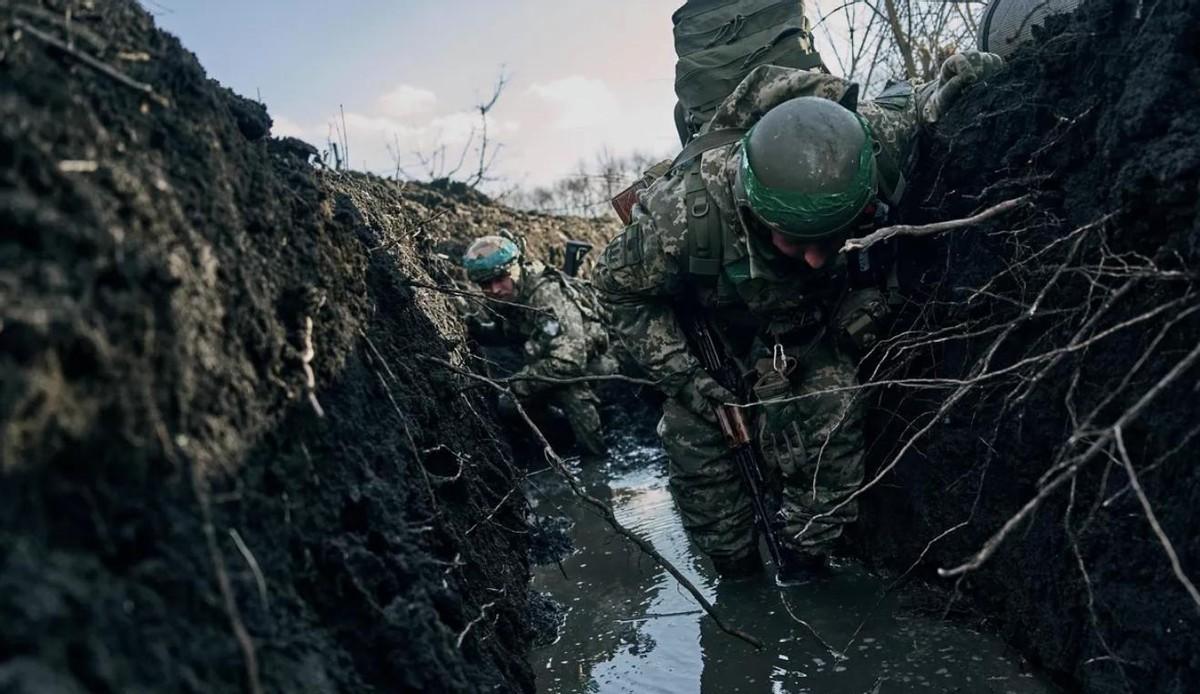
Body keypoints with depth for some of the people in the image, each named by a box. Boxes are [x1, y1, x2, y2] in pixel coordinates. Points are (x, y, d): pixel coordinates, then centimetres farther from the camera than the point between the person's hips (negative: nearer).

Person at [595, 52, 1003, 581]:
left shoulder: (872, 145, -35)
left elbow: (904, 102, -8)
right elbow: (619, 285, -20)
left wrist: (947, 86, -30)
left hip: (812, 320, 1)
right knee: (692, 432, -8)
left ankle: (805, 560, 4)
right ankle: (738, 573, 16)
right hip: (709, 326, -1)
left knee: (831, 410, -18)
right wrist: (678, 373, -24)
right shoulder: (688, 213, -41)